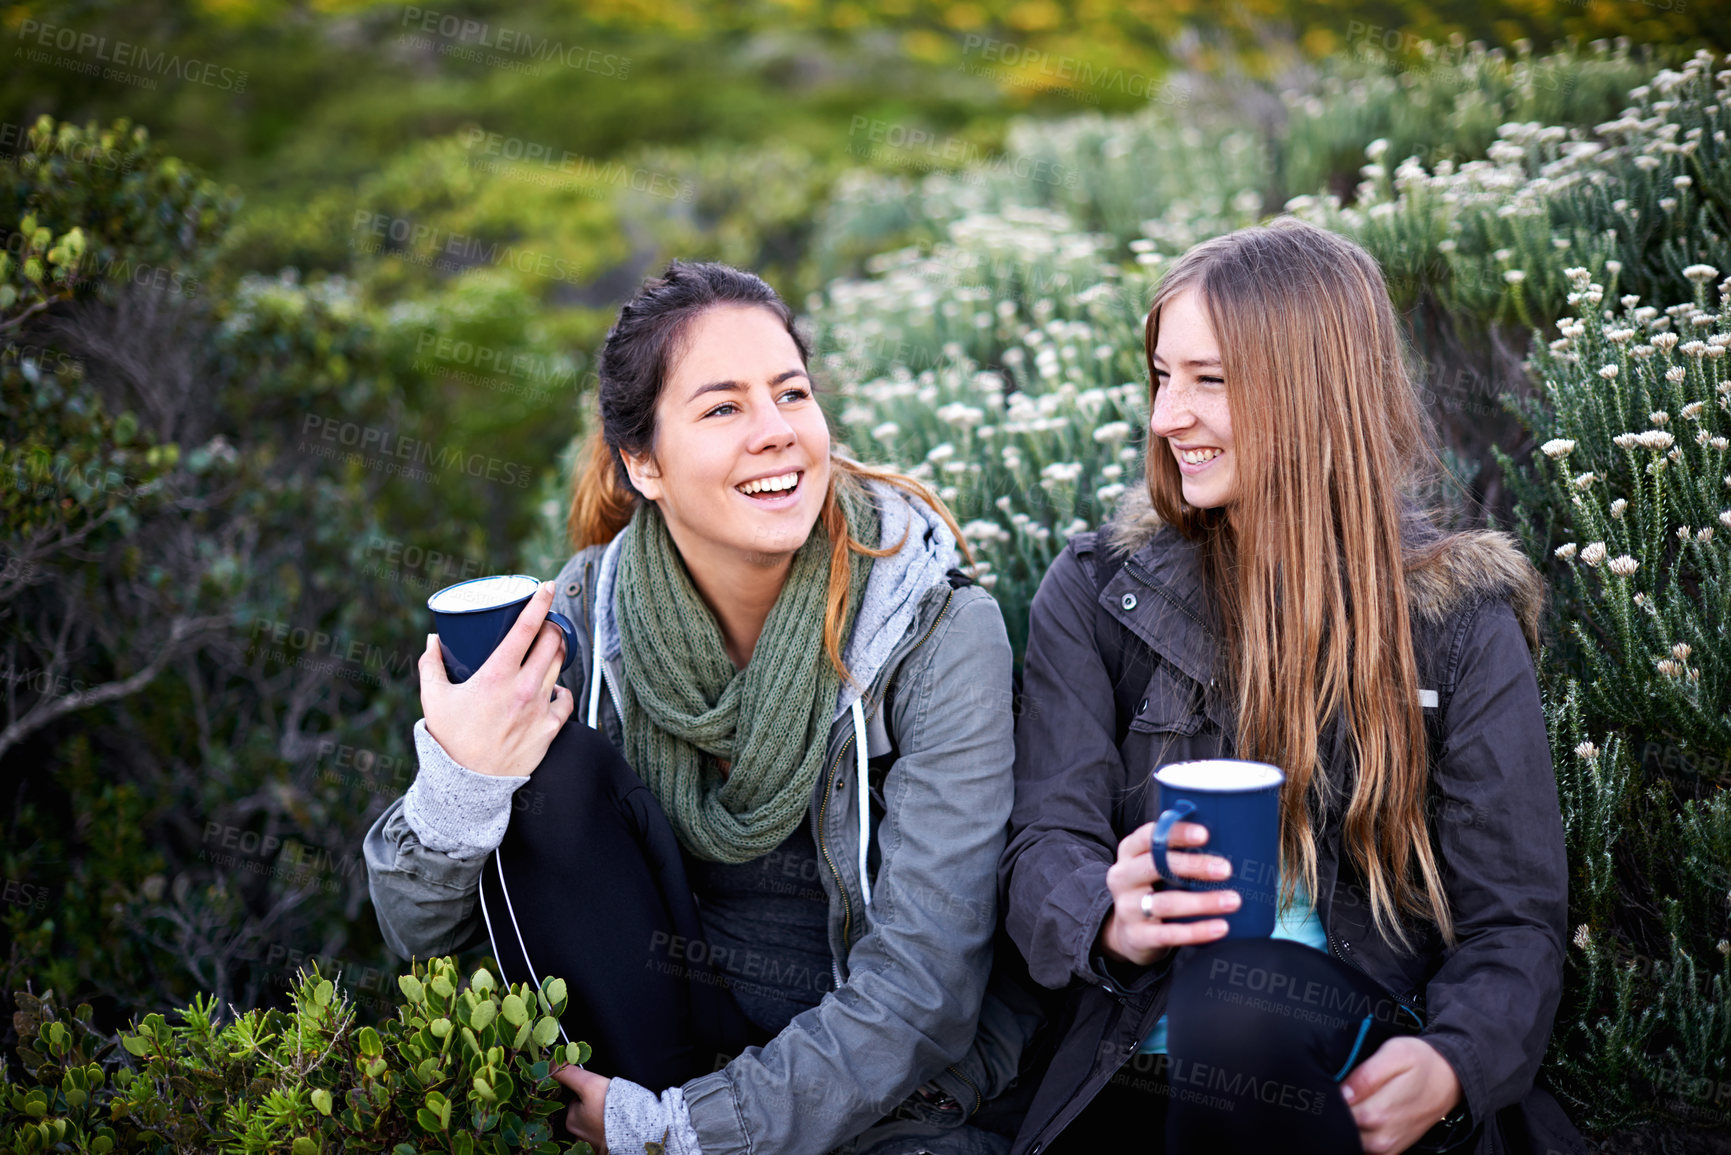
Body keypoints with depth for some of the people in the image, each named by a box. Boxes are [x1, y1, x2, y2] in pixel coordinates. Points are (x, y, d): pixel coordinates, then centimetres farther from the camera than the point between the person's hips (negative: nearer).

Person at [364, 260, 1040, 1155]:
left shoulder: (940, 632, -16)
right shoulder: (589, 609, -8)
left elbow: (921, 987, -18)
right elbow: (420, 931, -6)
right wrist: (460, 782, -27)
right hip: (671, 1036, 3)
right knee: (547, 767, -17)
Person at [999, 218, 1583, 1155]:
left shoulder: (1460, 619, 4)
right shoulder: (1095, 594, 7)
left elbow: (1514, 917, 1)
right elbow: (1044, 848, -1)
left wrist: (1452, 1064, -20)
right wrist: (1110, 920, -25)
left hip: (1364, 1070, 0)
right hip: (1136, 1065, 1)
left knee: (1243, 994, -33)